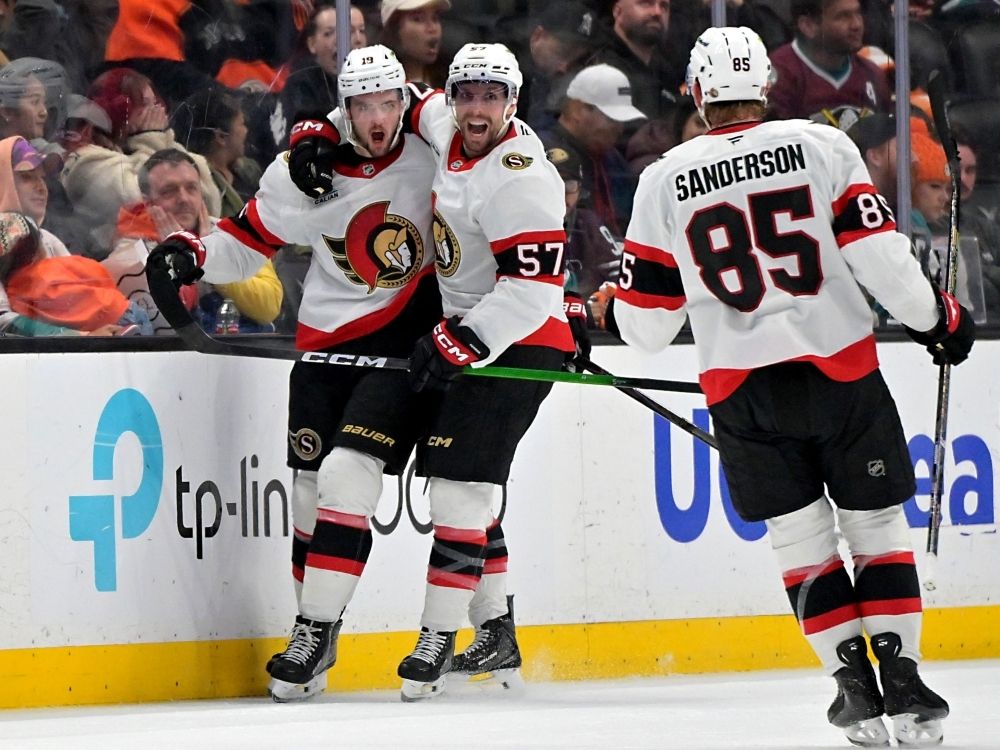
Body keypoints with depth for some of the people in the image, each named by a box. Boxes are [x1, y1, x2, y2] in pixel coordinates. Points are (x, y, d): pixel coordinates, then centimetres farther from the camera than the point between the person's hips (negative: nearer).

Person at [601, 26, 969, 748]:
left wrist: (605, 315, 27)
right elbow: (878, 254, -8)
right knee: (877, 526, 10)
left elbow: (647, 320, 5)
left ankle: (855, 685, 3)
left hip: (742, 386, 1)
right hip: (841, 371, -1)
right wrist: (939, 316, 7)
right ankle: (902, 682, 2)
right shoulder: (821, 146, -3)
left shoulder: (665, 181, 2)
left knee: (803, 539, 11)